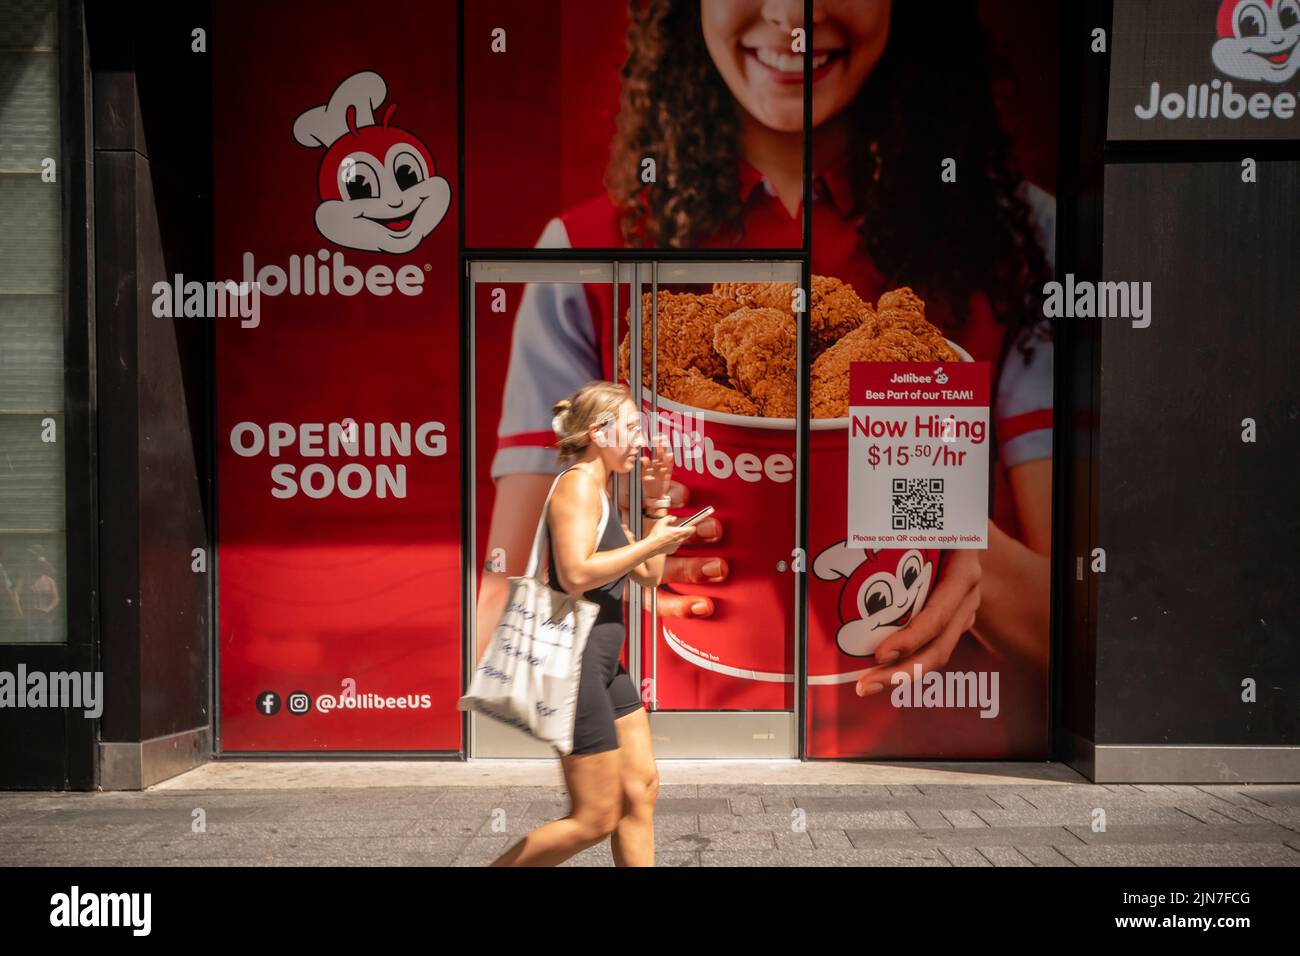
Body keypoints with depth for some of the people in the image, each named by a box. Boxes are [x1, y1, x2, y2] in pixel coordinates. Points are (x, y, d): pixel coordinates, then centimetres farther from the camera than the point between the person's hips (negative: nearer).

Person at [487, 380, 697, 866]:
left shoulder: (600, 492, 17)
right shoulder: (578, 483, -13)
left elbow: (648, 576, 17)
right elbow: (576, 574, -27)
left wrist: (656, 502, 9)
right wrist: (652, 543, -18)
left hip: (602, 663, 10)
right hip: (573, 661, -10)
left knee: (641, 790, 12)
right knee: (596, 819, -2)